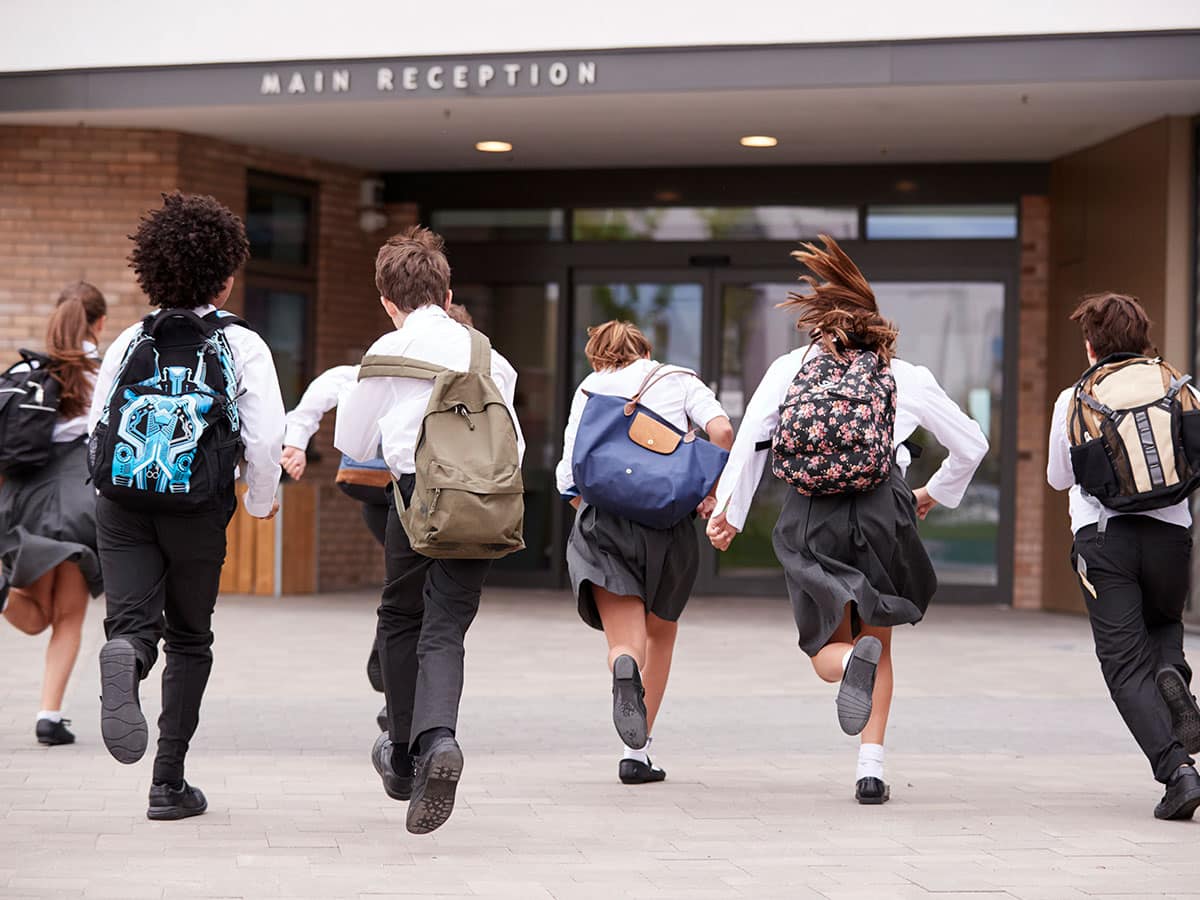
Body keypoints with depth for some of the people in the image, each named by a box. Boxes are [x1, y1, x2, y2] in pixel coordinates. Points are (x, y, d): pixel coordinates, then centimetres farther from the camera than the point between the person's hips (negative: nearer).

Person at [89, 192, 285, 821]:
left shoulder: (129, 341, 5)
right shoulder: (241, 345, -4)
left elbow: (95, 428, 7)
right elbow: (266, 439, -10)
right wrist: (261, 501, 9)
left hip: (121, 507, 1)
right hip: (198, 511, -1)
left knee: (132, 622, -2)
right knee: (189, 639, 14)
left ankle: (123, 662, -41)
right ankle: (169, 783, 14)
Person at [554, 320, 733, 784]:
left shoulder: (588, 389, 16)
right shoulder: (677, 379, 15)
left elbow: (569, 478, 6)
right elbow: (721, 430, -5)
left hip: (603, 520, 0)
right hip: (670, 520, 0)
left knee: (625, 641, -3)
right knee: (661, 631, 22)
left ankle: (626, 669, -42)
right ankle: (637, 754, 20)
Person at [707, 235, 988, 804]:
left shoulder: (790, 367, 10)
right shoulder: (907, 378, 10)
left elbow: (750, 438, 1)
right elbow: (971, 445, 16)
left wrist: (729, 510, 6)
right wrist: (935, 494, 32)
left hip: (810, 519, 0)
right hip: (883, 513, 0)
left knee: (827, 648, 12)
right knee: (879, 644, 17)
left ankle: (852, 662, -26)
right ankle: (872, 768, 4)